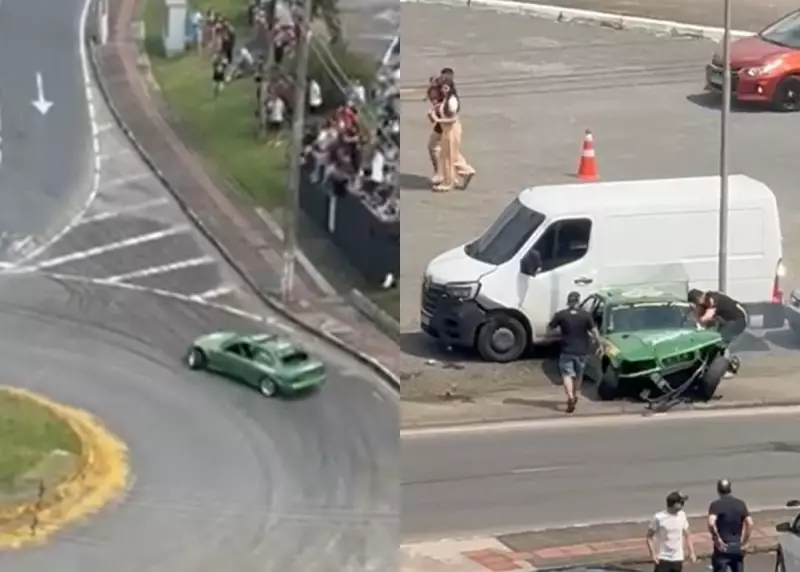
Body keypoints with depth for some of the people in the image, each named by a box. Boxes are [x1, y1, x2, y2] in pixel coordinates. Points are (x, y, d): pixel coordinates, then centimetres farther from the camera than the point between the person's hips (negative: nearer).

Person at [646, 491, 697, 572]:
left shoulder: (682, 515, -1)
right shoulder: (659, 518, -16)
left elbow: (687, 535, 11)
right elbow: (649, 537, -9)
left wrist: (691, 553, 4)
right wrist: (653, 554, -18)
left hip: (677, 559, 5)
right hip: (663, 559, -5)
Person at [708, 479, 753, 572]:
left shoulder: (716, 505, -9)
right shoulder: (740, 504, 5)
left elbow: (711, 523, -26)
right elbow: (750, 523, -3)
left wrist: (717, 539, -15)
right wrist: (744, 542, 2)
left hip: (723, 548, -4)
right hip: (737, 547, 4)